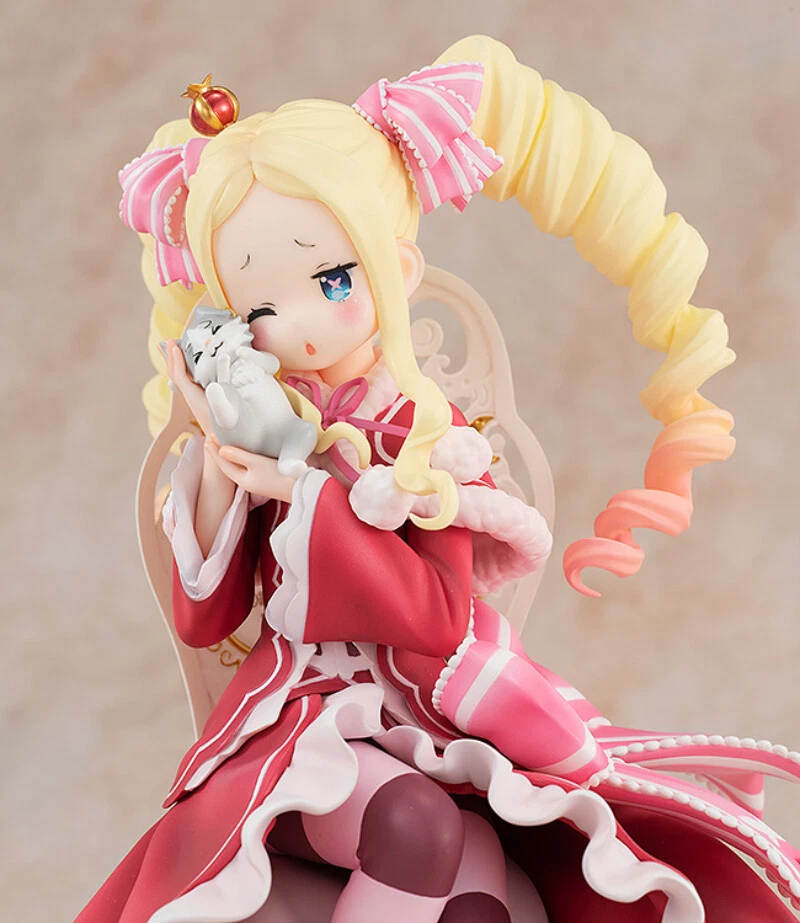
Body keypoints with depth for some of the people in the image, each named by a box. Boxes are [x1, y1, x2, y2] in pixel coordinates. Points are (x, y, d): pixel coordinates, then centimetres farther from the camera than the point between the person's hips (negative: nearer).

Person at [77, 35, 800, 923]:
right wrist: (219, 476, -14)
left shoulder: (429, 439, -3)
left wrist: (301, 488, -20)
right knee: (419, 827, -30)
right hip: (306, 724, 0)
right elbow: (202, 622, -1)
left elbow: (437, 619, -18)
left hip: (434, 713, 1)